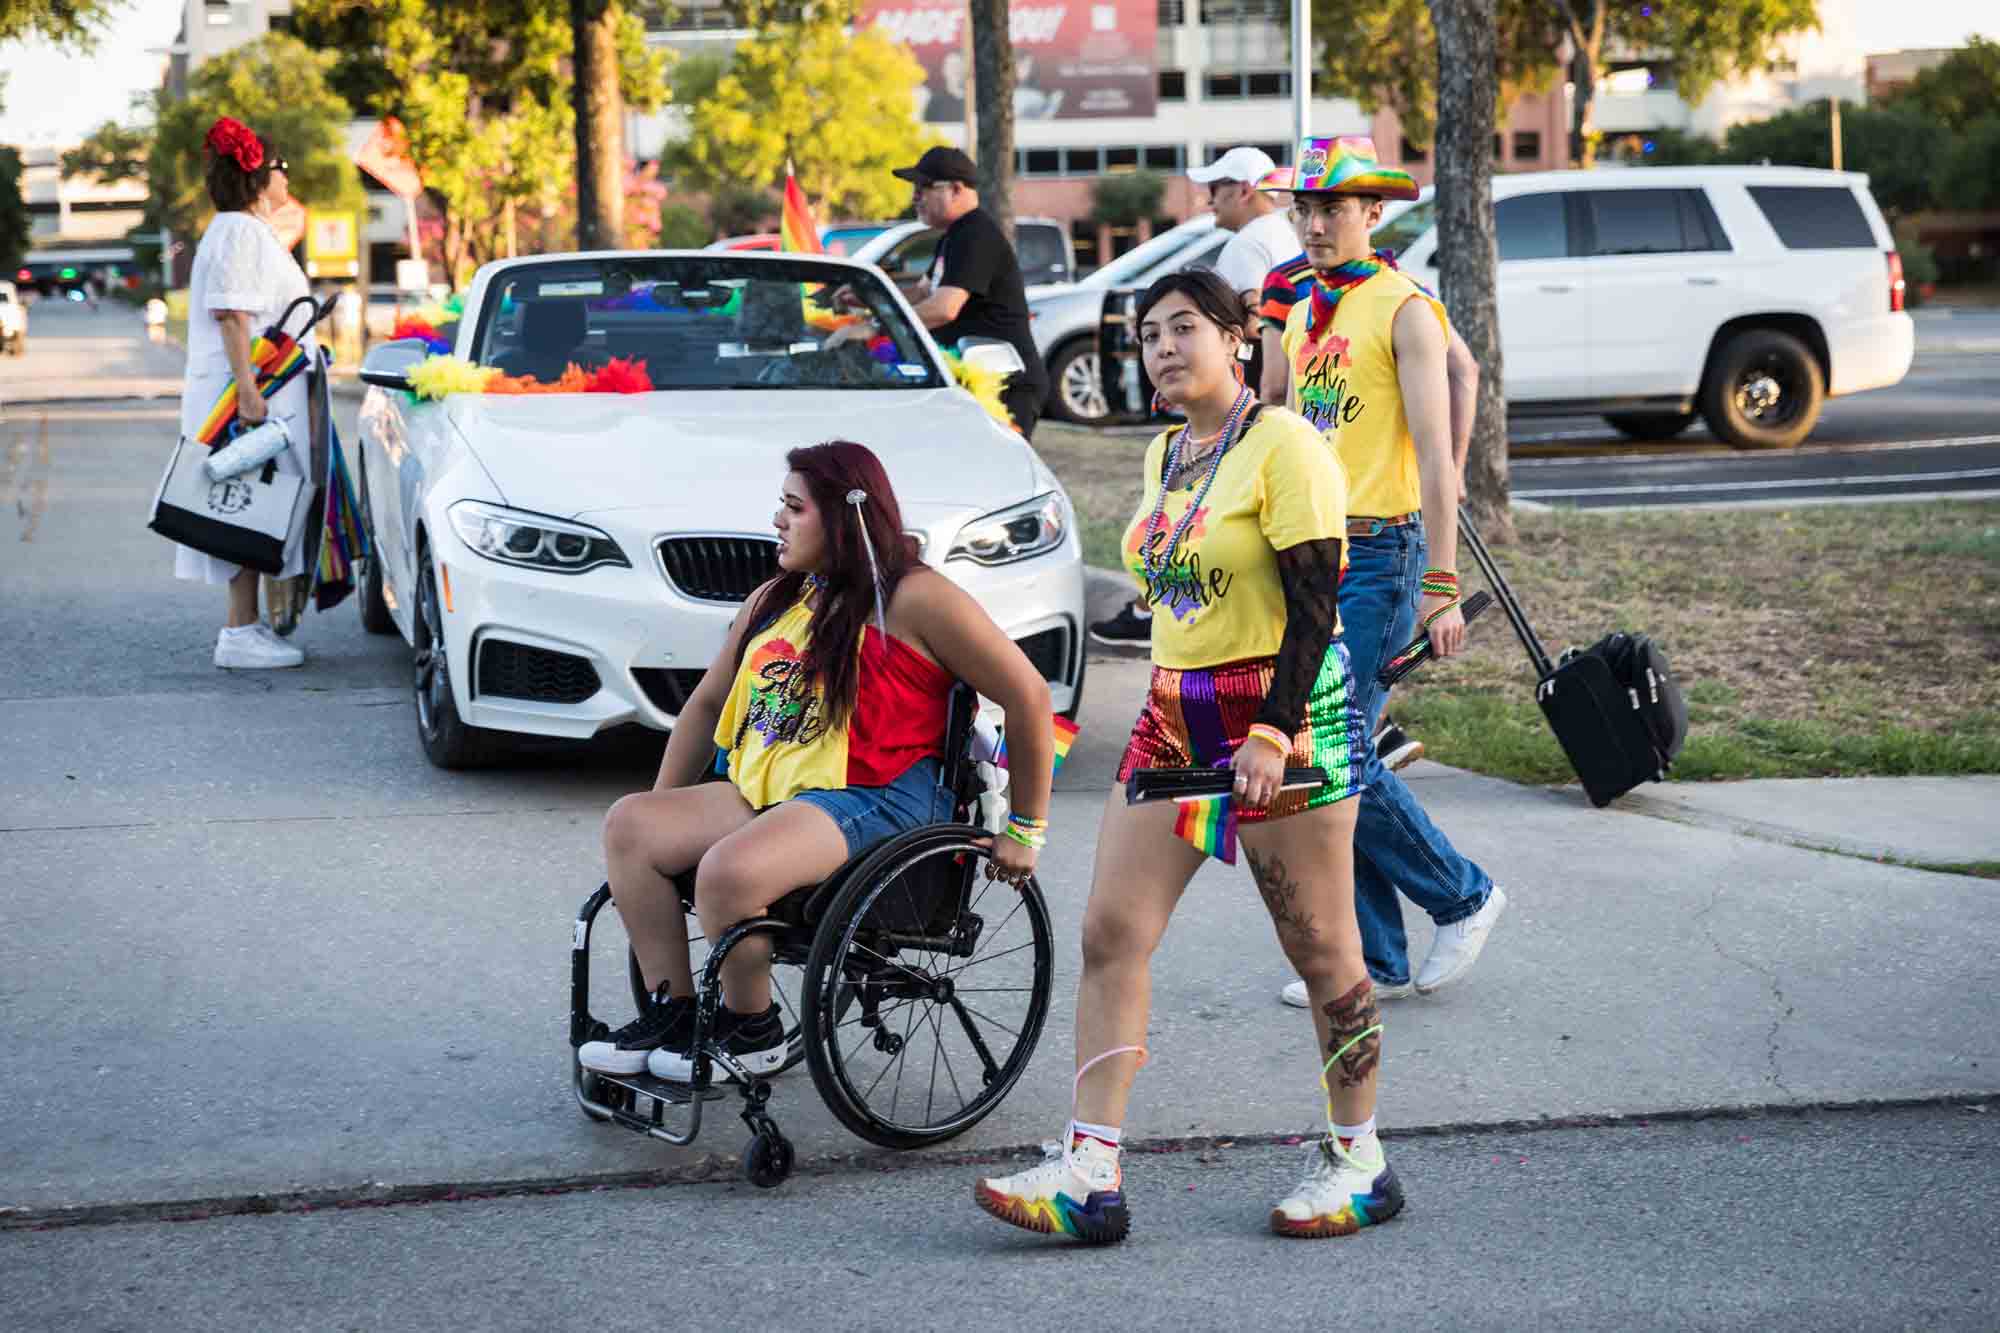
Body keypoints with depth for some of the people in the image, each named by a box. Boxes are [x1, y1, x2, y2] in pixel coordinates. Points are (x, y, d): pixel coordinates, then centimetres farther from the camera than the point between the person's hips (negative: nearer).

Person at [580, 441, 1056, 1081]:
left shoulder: (913, 598, -6)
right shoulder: (772, 601, 19)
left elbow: (1027, 695, -6)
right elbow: (707, 703, 27)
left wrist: (1025, 830, -3)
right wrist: (665, 811, 20)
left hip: (872, 800, -8)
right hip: (765, 790, 8)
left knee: (728, 870, -33)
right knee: (628, 824, -13)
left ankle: (751, 1032, -9)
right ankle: (670, 1014, -9)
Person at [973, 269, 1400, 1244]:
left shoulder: (1282, 446, -10)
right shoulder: (1164, 455, 14)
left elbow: (1314, 602, -16)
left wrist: (1274, 731, -22)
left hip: (1286, 712, -8)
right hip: (1173, 718, 8)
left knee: (1320, 946, 2)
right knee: (1110, 932, -2)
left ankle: (1360, 1162, 16)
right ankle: (1089, 1172, -3)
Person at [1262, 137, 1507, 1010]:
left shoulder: (1403, 310, -8)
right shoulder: (1302, 318, 16)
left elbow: (1434, 454, -13)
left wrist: (1441, 584, -18)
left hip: (1378, 554, -8)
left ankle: (1462, 897, 6)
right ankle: (1375, 963, 11)